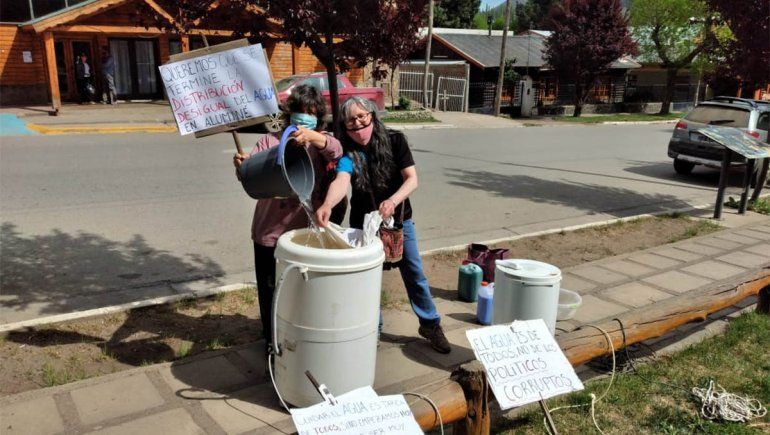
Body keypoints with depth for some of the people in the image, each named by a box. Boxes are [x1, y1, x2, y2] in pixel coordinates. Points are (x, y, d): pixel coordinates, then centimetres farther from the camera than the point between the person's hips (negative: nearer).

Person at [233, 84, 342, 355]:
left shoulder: (320, 143, 3)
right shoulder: (271, 139, 7)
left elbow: (335, 150, -20)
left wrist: (310, 135, -41)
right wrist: (241, 165, -29)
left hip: (306, 232, 0)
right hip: (270, 232, 1)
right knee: (270, 290, 11)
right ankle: (272, 340, 31)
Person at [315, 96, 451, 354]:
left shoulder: (395, 141, -12)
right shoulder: (348, 152, -14)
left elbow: (412, 179, -17)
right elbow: (341, 181, -34)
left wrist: (393, 201, -38)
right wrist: (327, 204, -56)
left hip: (399, 219, 0)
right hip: (363, 223, 0)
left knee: (415, 273, 7)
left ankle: (431, 324, 24)